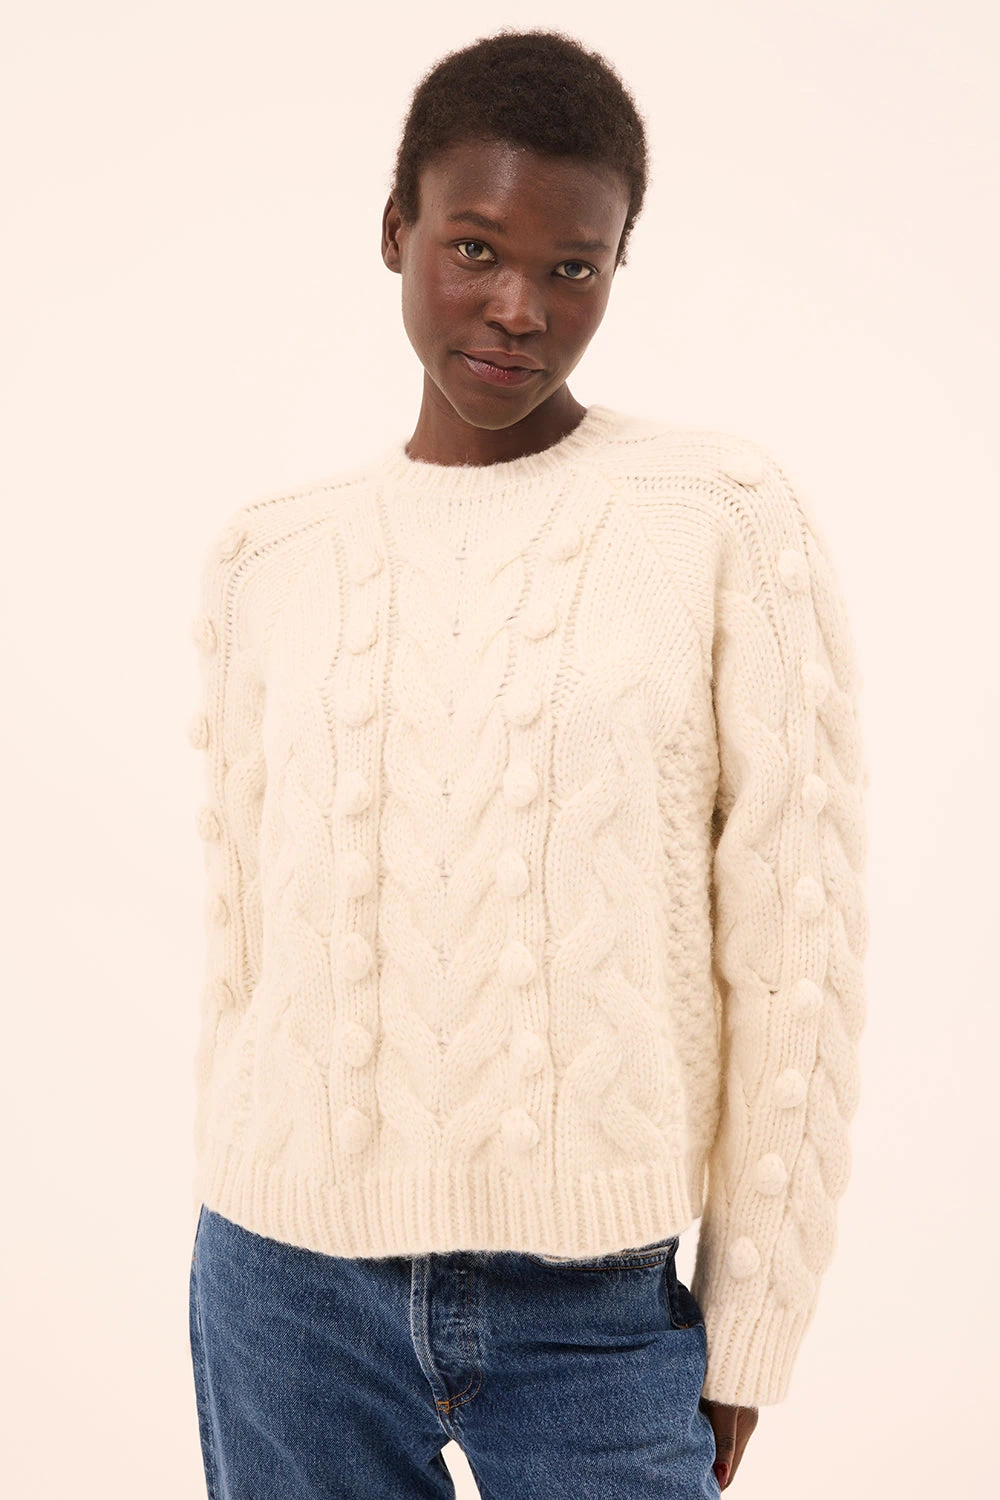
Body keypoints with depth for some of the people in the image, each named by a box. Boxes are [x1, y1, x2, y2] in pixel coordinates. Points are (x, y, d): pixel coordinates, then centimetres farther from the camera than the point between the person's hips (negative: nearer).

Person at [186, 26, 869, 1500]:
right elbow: (243, 930, 9)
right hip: (290, 1283, 3)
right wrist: (241, 1243, 12)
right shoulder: (269, 559, 4)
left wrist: (752, 1324, -2)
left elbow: (796, 948, -4)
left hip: (603, 1302, -2)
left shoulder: (732, 523, -5)